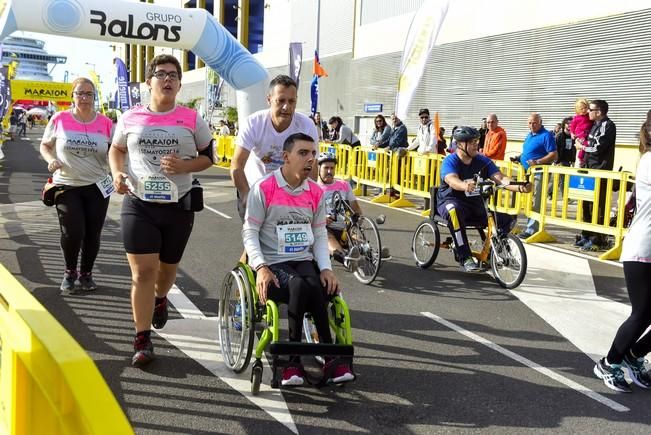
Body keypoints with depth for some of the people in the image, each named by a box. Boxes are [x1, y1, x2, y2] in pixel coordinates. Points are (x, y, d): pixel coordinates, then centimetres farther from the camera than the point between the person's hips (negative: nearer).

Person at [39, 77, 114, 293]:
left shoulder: (105, 123, -3)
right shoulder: (59, 119, -3)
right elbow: (44, 146, 9)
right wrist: (51, 160, -12)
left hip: (97, 186, 1)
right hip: (67, 186, -1)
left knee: (92, 235, 7)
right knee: (72, 233, -10)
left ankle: (86, 274, 29)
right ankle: (70, 272, 18)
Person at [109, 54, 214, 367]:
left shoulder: (191, 119, -3)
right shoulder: (130, 118, 1)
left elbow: (208, 157, 5)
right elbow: (116, 149, 16)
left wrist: (184, 166, -15)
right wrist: (117, 174, -4)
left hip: (178, 205, 1)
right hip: (138, 204, -1)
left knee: (167, 267, 18)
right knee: (143, 272, -7)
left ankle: (160, 299, 54)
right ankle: (142, 341, 3)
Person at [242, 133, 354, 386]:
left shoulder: (316, 193, 10)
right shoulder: (264, 189, -5)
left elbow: (320, 235, 14)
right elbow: (249, 232, -5)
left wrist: (326, 268, -2)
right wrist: (261, 268, -19)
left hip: (305, 261, 4)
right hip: (272, 264, -4)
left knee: (315, 287, -31)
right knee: (301, 285, -34)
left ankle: (294, 358, -20)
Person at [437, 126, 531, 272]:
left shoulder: (483, 161, 4)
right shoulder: (450, 161, -10)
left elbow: (500, 178, -9)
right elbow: (452, 181, -31)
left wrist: (519, 187, -29)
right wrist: (466, 186, -54)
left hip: (476, 205, 5)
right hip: (451, 201, -5)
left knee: (508, 219, -14)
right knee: (454, 211, -41)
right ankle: (465, 257, -33)